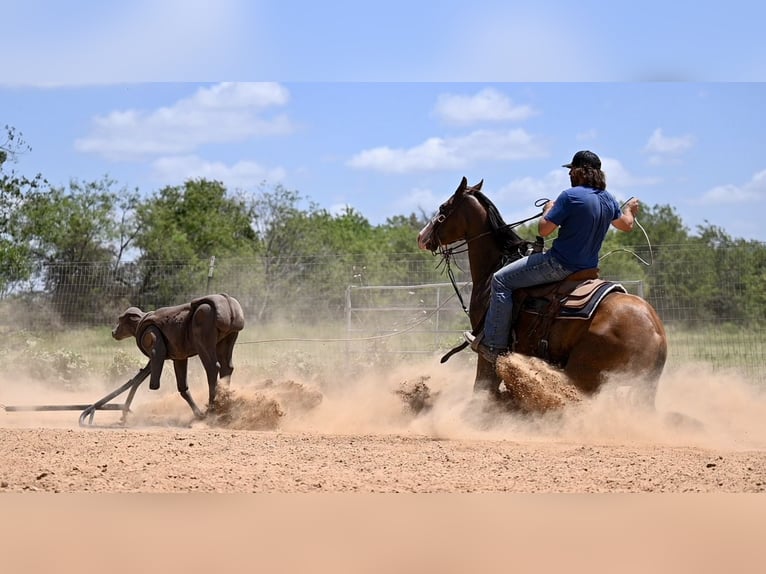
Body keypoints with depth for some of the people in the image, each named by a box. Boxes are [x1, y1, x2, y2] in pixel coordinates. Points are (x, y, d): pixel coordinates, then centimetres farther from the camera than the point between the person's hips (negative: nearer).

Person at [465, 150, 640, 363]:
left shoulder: (570, 196, -19)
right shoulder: (609, 199, 5)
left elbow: (543, 230, -17)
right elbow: (627, 225, 25)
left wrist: (548, 210, 4)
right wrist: (630, 209, 47)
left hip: (559, 264, -9)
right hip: (588, 266, 9)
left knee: (501, 280, -2)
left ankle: (495, 345, -4)